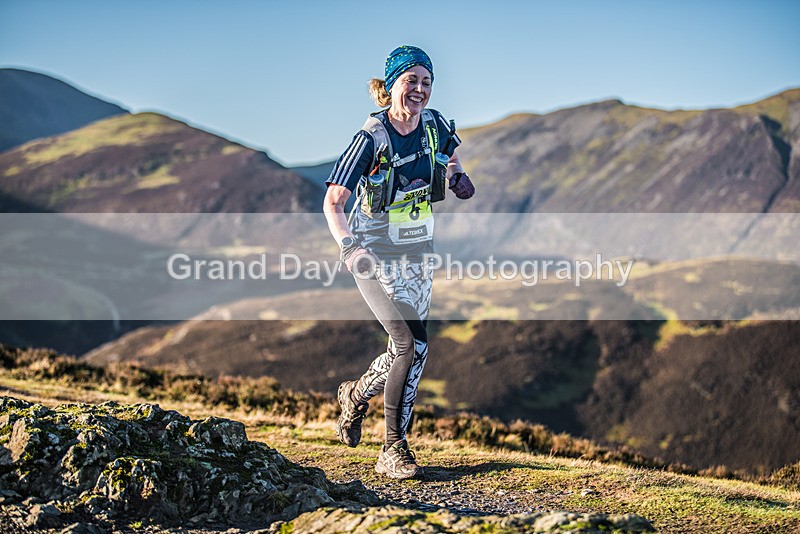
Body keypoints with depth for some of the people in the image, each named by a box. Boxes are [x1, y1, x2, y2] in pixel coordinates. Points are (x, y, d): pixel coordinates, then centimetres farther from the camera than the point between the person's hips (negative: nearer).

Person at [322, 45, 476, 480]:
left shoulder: (434, 124, -3)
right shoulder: (372, 138, -17)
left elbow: (450, 158, 21)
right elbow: (332, 203, -16)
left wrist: (457, 176, -1)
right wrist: (348, 247, -32)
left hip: (417, 252, 6)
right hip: (375, 254, -6)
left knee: (407, 349, 7)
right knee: (414, 345, -18)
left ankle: (356, 394, 40)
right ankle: (393, 451, -5)